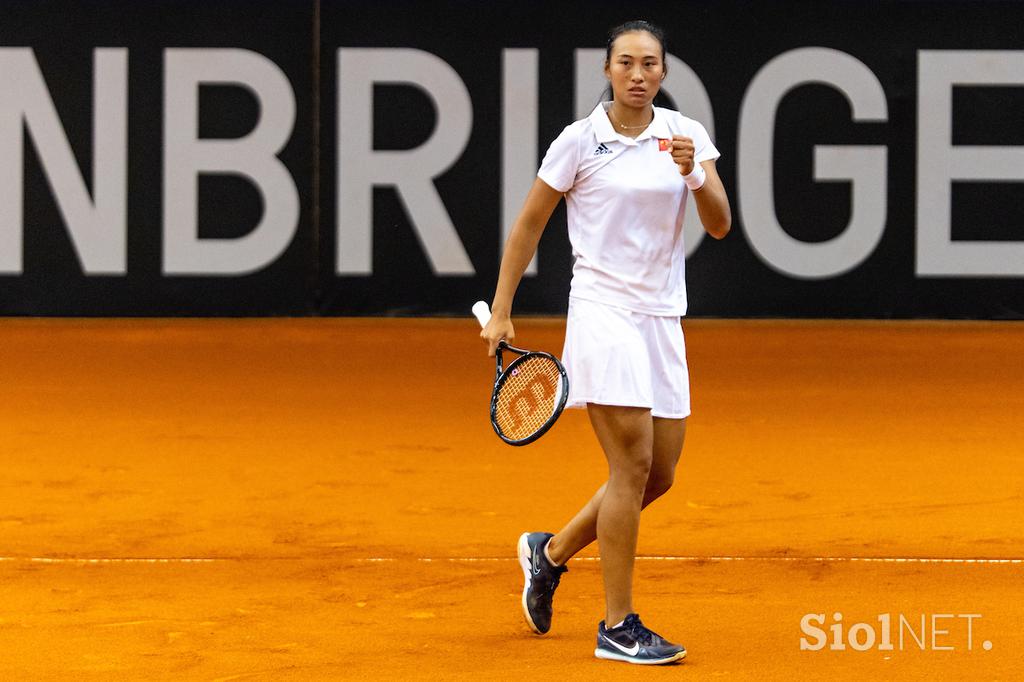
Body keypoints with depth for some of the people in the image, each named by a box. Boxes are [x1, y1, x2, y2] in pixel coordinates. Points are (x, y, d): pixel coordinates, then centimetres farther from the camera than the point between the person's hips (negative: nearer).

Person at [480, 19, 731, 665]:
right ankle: (618, 627, -5)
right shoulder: (579, 140, -4)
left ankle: (551, 551, 31)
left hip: (662, 318, 5)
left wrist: (695, 173, -21)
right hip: (603, 313, -5)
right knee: (633, 465, -12)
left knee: (660, 474, 9)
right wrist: (500, 311, 3)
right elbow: (529, 225, 4)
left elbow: (720, 226, -2)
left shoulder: (686, 134, 5)